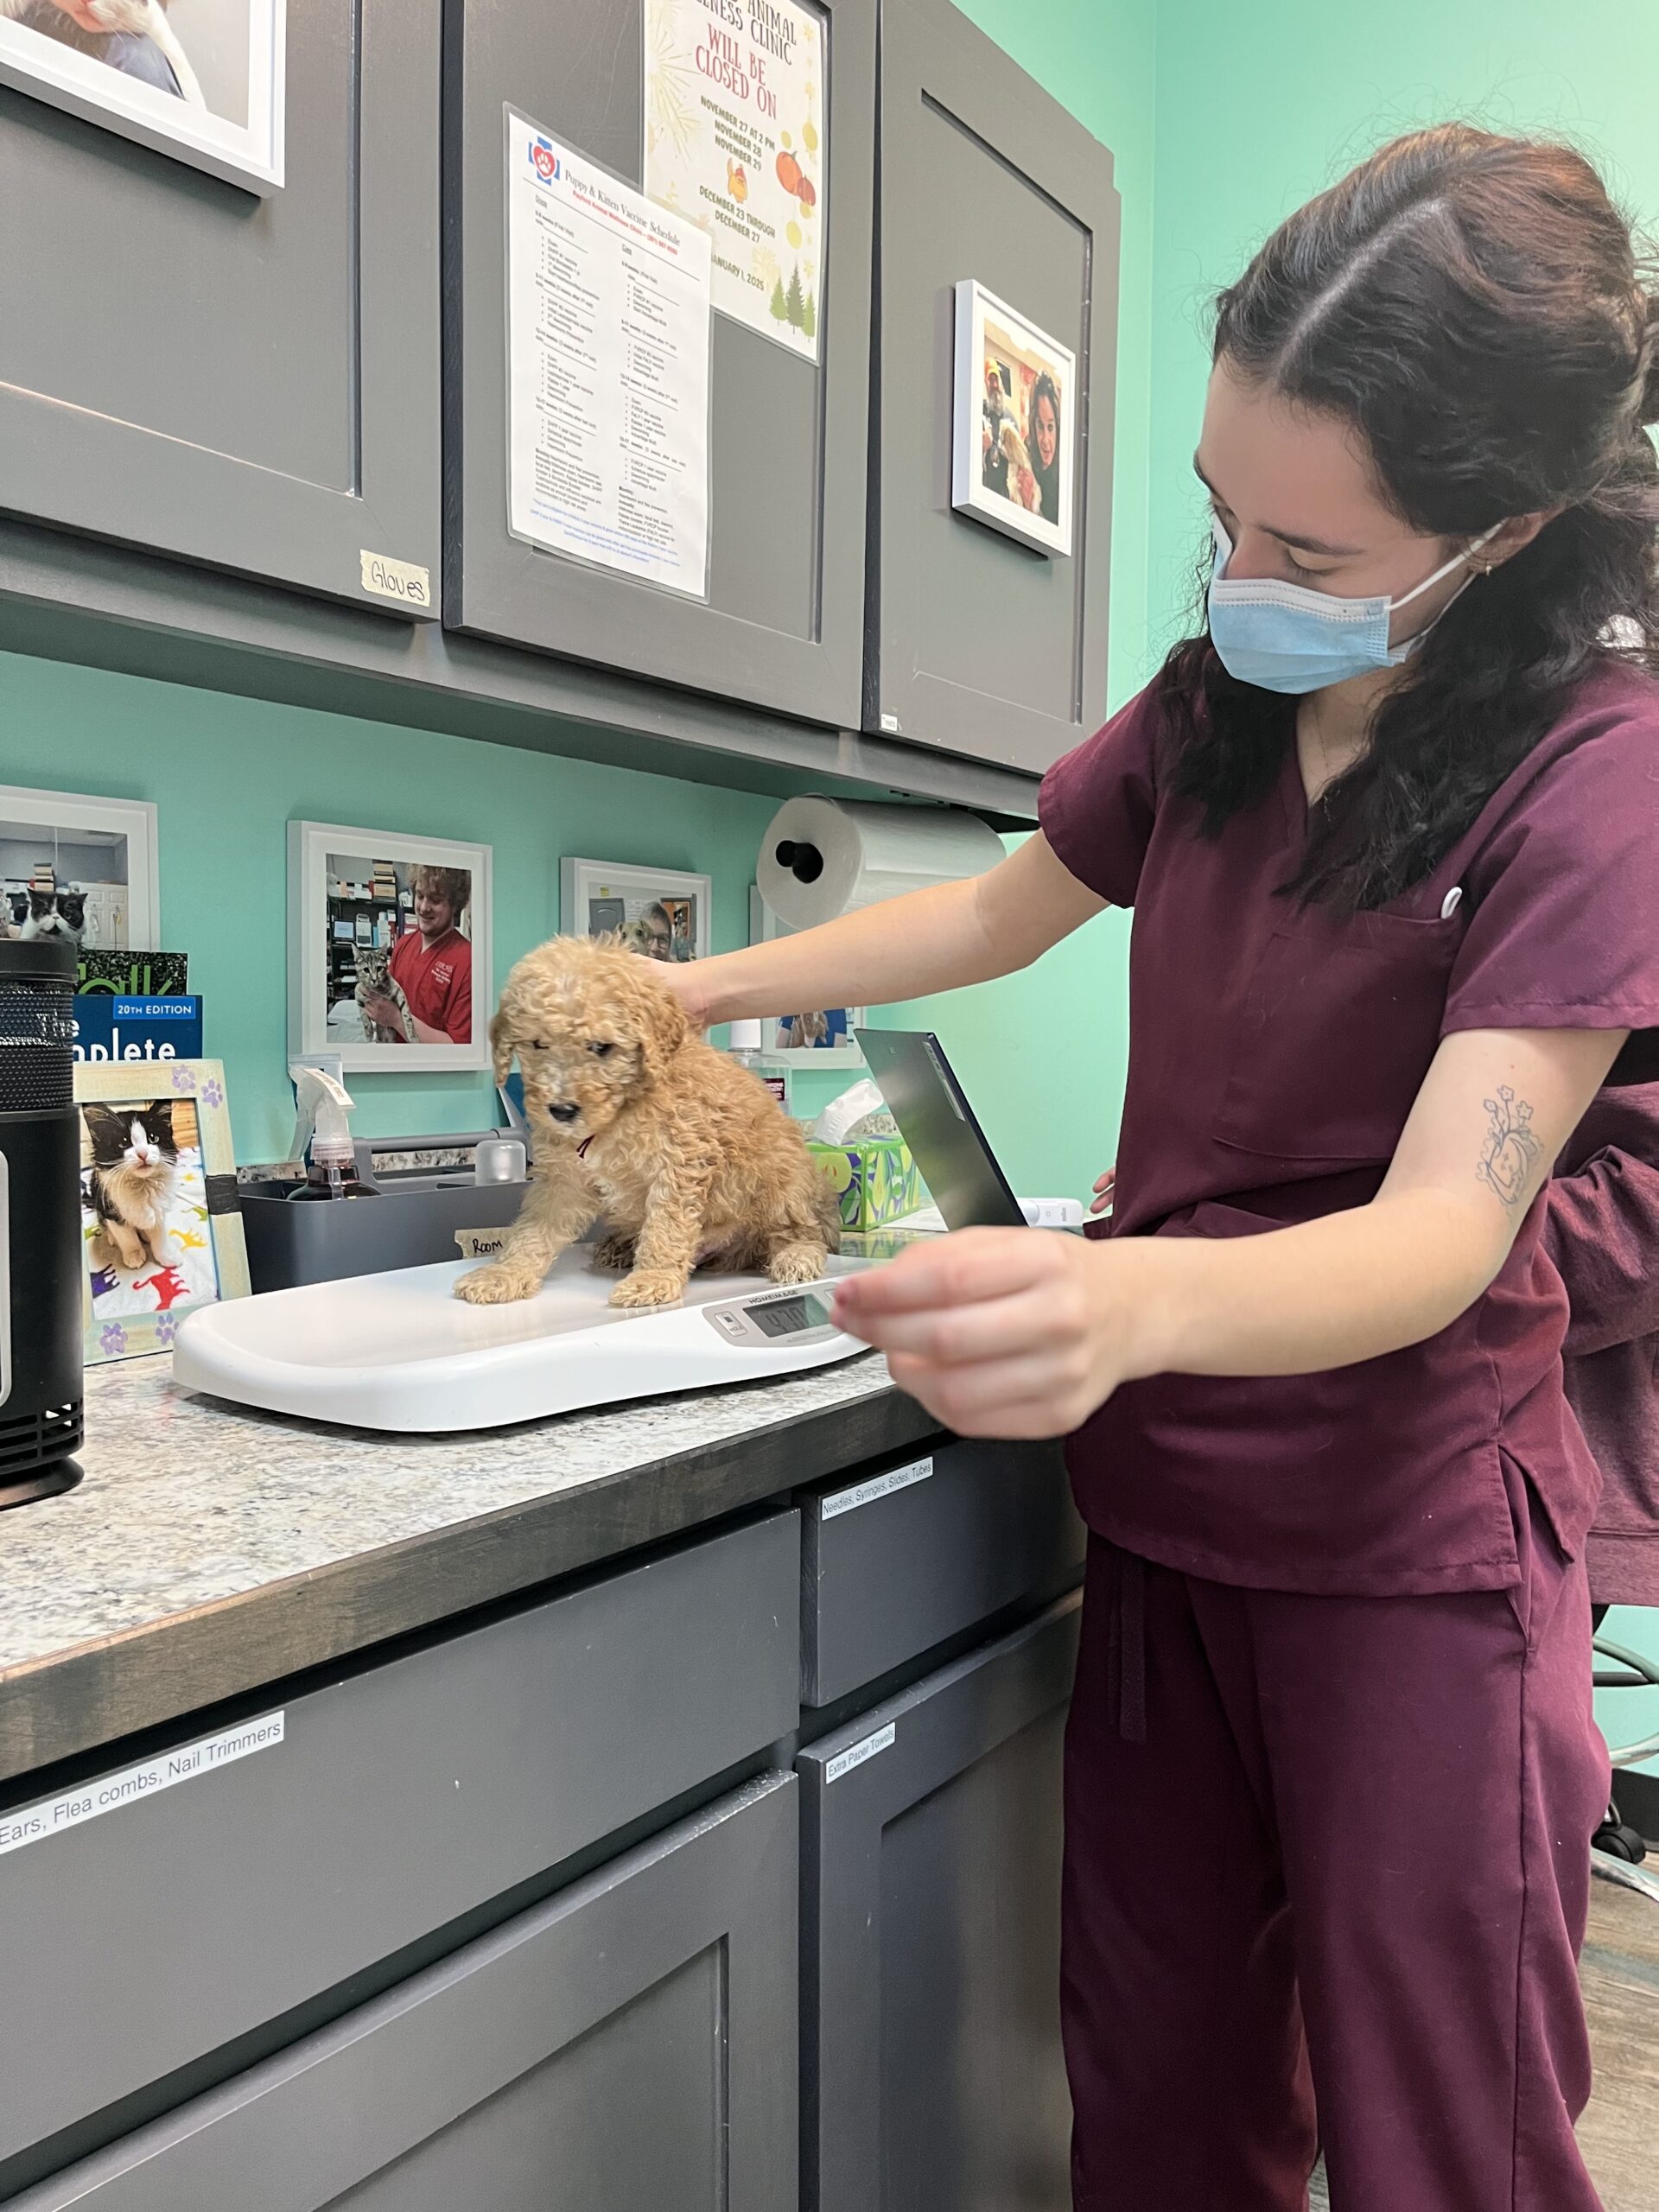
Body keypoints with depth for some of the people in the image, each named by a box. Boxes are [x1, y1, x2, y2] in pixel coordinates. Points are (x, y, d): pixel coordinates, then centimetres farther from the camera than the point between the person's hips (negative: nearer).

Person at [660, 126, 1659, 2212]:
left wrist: (1133, 1295, -45)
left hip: (1410, 1550, -5)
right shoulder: (1214, 704, 4)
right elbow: (1005, 911, 19)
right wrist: (702, 987, 15)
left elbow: (1444, 1231, -24)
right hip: (1162, 1508, 5)